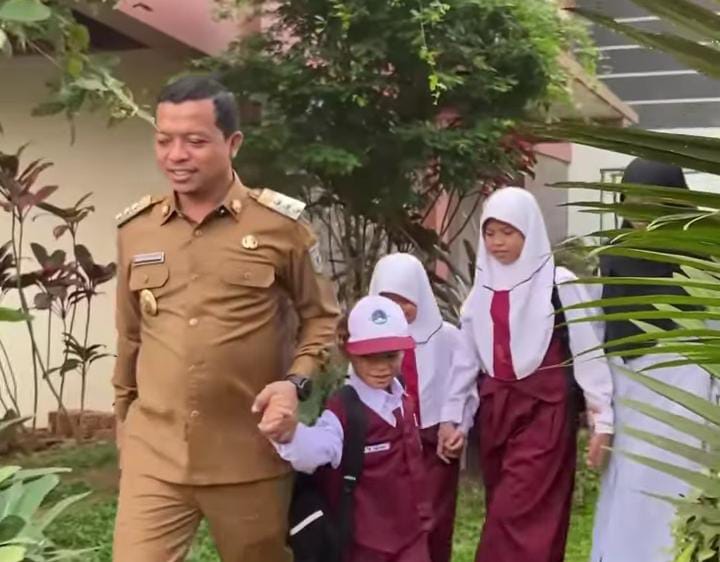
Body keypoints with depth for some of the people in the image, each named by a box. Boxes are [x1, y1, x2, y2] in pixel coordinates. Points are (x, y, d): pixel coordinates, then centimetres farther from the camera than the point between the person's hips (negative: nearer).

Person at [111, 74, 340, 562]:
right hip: (154, 455, 2)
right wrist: (123, 425, 20)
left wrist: (296, 381, -13)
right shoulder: (134, 228, 4)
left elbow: (323, 317, 4)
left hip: (251, 457, -2)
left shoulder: (280, 223, -6)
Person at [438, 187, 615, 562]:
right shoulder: (483, 287, 9)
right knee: (505, 512, 11)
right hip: (495, 408, 6)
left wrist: (602, 418, -10)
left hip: (544, 409, -6)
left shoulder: (558, 283, -7)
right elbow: (467, 356, 13)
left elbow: (587, 351, -7)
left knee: (518, 515, -9)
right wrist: (450, 415, 11)